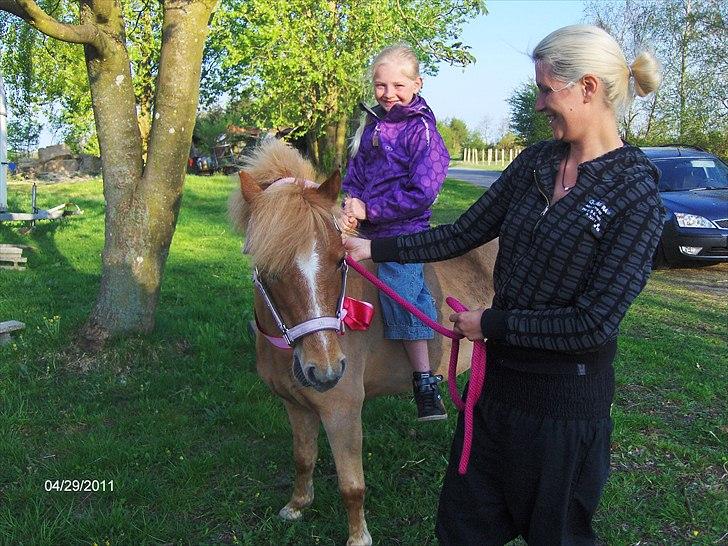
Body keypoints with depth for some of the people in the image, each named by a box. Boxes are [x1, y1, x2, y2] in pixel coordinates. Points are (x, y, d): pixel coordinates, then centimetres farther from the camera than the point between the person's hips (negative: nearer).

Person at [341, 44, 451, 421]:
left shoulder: (421, 129, -12)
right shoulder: (373, 124, 11)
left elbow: (422, 192, -19)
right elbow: (357, 170, 19)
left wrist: (369, 209, -18)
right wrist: (351, 200, -4)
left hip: (403, 231, -7)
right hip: (370, 228, 7)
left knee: (401, 299, -13)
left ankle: (425, 383, -3)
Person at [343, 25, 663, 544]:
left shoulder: (637, 194, -18)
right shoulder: (536, 161, 1)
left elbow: (595, 321, -21)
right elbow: (464, 234, 6)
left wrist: (492, 324, -16)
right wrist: (374, 247, 4)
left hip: (565, 394, -6)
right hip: (499, 372, 6)